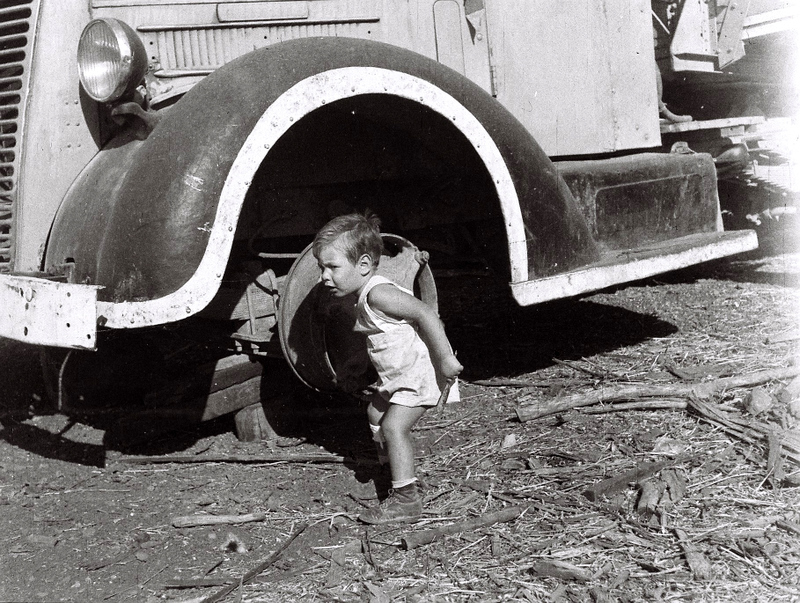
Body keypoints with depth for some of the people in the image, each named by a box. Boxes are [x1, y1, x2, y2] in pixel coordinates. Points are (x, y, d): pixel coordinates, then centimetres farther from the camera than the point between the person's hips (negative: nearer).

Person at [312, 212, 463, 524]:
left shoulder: (378, 293, -26)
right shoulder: (364, 296, 6)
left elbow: (426, 314, -32)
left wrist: (446, 359, -31)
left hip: (419, 373, -11)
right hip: (397, 376, 11)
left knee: (394, 426, -16)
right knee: (376, 413, 21)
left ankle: (406, 499, -10)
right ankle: (398, 471, 38)